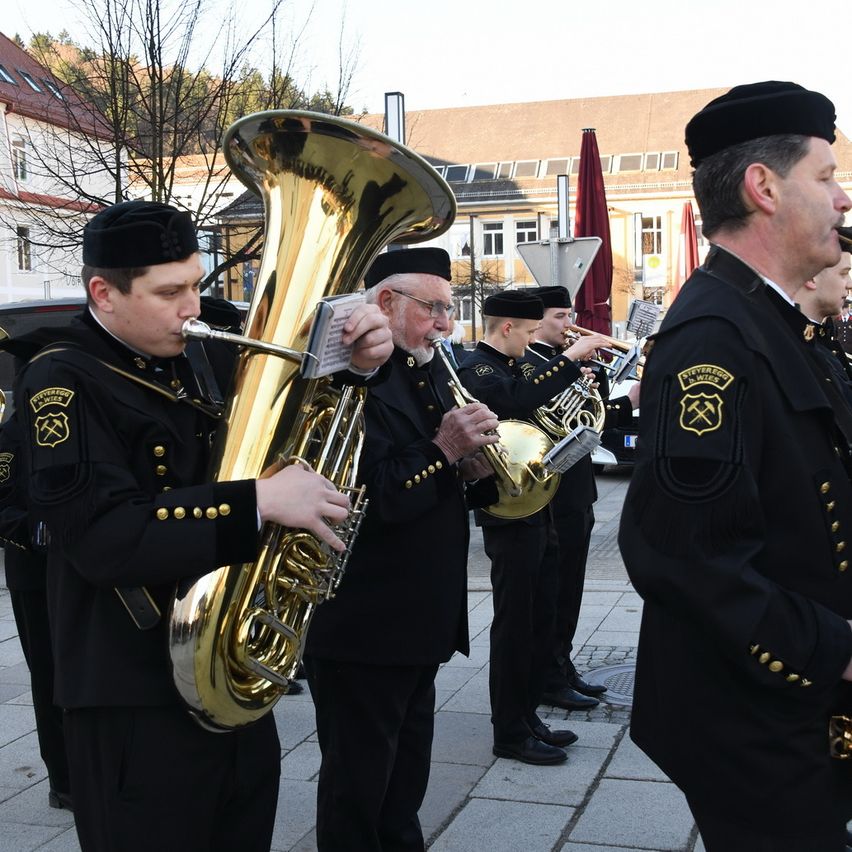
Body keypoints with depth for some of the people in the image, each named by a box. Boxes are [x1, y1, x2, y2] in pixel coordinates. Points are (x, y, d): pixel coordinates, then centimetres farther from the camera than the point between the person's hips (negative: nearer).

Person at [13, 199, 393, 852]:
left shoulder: (201, 360, 6)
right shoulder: (61, 381, -15)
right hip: (138, 695, -7)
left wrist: (356, 364, -5)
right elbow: (102, 537, -27)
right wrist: (259, 500, -31)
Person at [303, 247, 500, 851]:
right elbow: (369, 500, -28)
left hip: (423, 616, 9)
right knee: (358, 781, 7)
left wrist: (475, 469, -3)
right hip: (363, 622, -9)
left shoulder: (431, 371, 12)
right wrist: (443, 451, -26)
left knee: (406, 776, 23)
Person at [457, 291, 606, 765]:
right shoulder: (477, 370, -12)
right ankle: (510, 734, 7)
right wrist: (570, 358, -29)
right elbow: (517, 401, -32)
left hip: (539, 507, 9)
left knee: (542, 619, 14)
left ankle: (528, 715, 25)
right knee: (515, 622, -2)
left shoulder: (520, 366, 16)